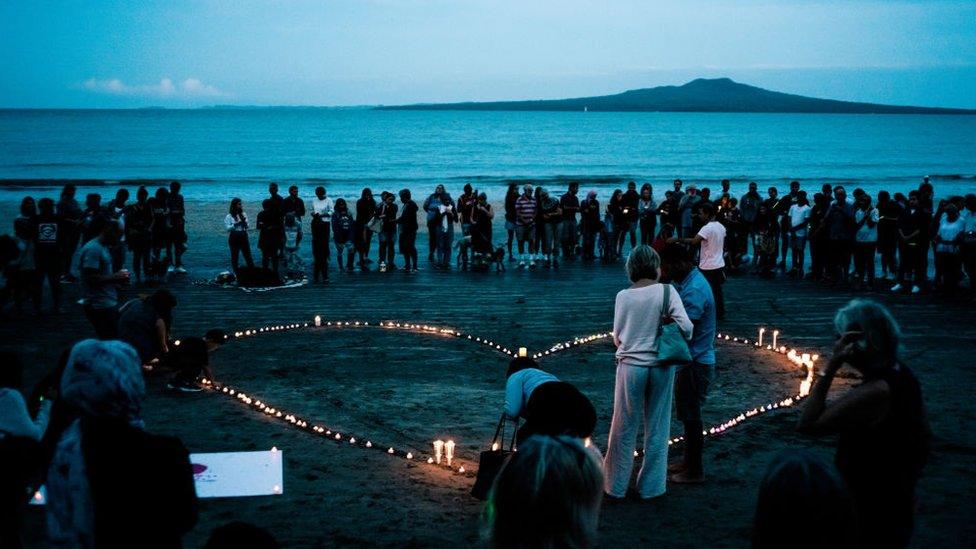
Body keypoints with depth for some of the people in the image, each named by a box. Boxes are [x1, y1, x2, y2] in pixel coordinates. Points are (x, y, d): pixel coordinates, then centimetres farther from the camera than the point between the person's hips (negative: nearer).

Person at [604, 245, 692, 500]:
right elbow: (686, 327, -15)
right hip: (661, 366, 0)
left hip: (630, 366, 1)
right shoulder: (666, 292, -7)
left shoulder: (623, 296, -3)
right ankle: (650, 486, 18)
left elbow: (617, 337, 3)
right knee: (656, 429, 12)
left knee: (624, 429, 11)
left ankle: (616, 485, 19)